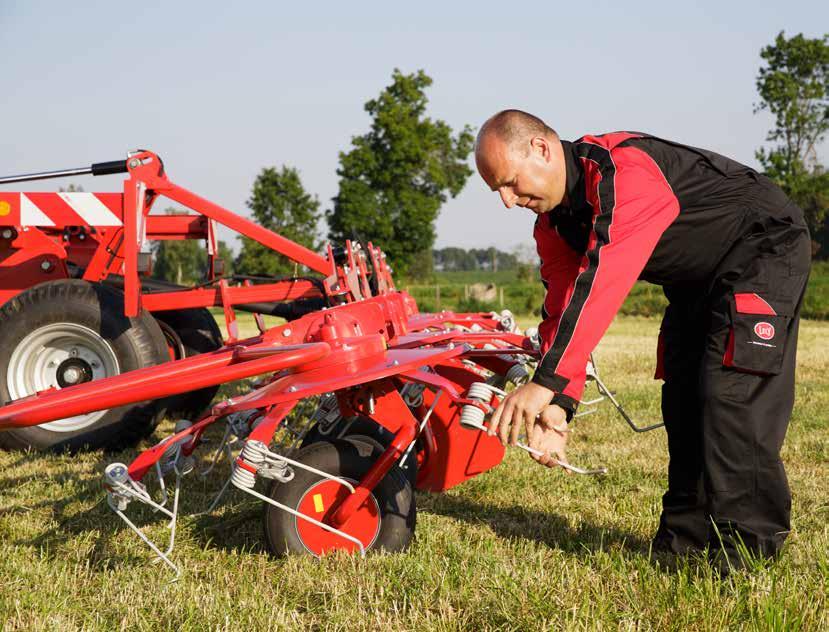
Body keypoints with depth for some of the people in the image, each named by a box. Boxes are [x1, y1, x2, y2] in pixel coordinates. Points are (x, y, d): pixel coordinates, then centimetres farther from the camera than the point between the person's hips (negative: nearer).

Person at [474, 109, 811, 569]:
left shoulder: (622, 171, -34)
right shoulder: (554, 223, -3)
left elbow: (601, 278, -44)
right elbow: (561, 310, -6)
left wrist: (545, 382, -48)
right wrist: (559, 405, -20)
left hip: (766, 249, -10)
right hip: (697, 281, 10)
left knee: (729, 392, -19)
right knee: (682, 398, 7)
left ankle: (744, 554, -15)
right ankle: (684, 541, 17)